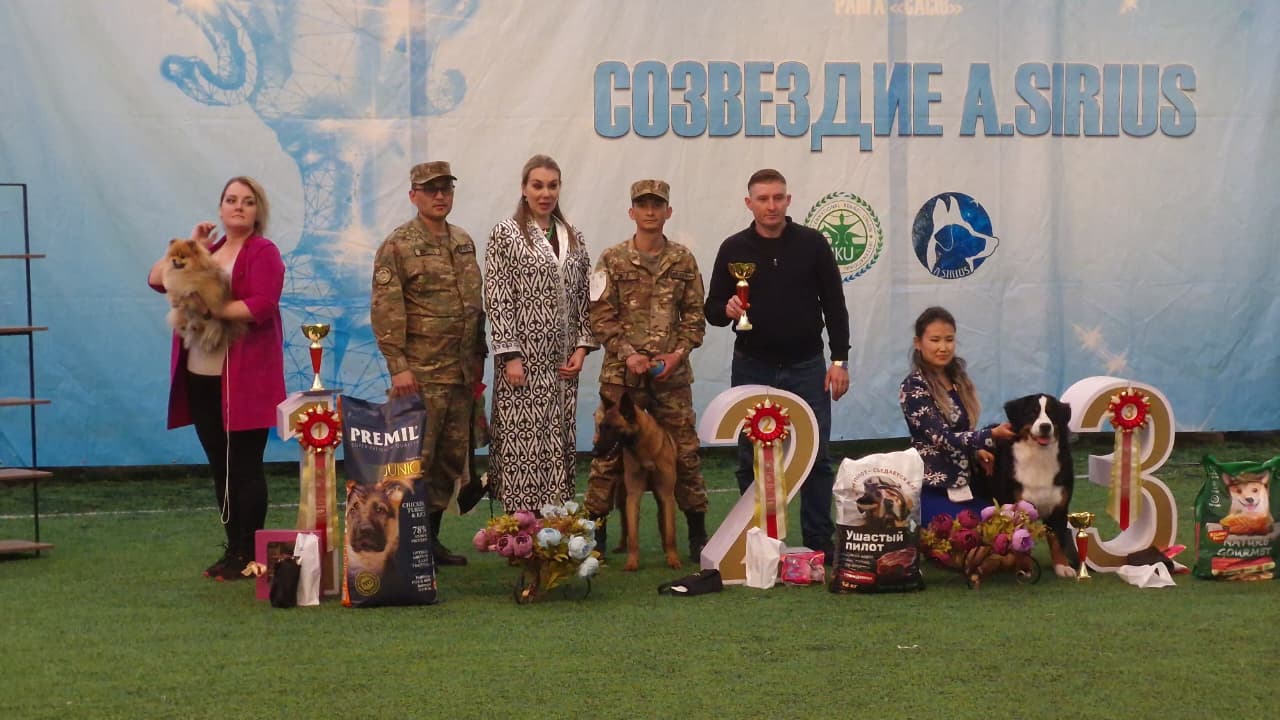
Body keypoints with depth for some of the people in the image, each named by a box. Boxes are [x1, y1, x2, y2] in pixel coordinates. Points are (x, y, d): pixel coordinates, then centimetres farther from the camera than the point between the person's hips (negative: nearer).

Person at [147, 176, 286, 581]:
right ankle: (233, 551, 19)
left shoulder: (263, 253, -4)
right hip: (202, 377, 7)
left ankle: (248, 556, 2)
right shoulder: (206, 251, 17)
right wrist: (191, 245, -2)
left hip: (245, 378, -7)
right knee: (220, 468, 11)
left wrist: (210, 308, -19)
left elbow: (261, 307, -19)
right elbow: (157, 279, 6)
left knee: (245, 467, -3)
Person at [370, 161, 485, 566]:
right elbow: (385, 311, -11)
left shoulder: (463, 242, 15)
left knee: (452, 458, 10)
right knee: (417, 460, -5)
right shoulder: (397, 246, -6)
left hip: (462, 373, 7)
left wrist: (478, 358, 15)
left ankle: (431, 537, 20)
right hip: (421, 374, -7)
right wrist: (398, 366, -17)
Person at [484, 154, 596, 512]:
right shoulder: (506, 233, -3)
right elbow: (497, 299, -8)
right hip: (524, 357, -5)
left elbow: (582, 296, 13)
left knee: (558, 441, 6)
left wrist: (582, 346, 2)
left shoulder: (572, 237, 12)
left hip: (562, 360, 5)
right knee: (522, 440, -6)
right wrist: (510, 356, -14)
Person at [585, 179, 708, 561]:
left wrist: (679, 353, -7)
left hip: (672, 373, 2)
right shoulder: (613, 260, 1)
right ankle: (595, 527, 11)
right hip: (621, 373, -2)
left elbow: (695, 314, 7)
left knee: (684, 451, 5)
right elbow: (601, 315, -2)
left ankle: (697, 531, 15)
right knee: (609, 451, 1)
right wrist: (628, 354, -12)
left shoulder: (683, 260, 7)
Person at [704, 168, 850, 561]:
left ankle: (819, 543, 8)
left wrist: (839, 360, -3)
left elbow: (834, 305, 3)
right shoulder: (733, 249, 2)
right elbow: (711, 308, 5)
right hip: (752, 368, 1)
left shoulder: (812, 244, 0)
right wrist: (726, 309, -18)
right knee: (752, 461, 5)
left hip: (806, 367, -1)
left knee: (816, 457, 0)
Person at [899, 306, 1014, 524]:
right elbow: (942, 438, -21)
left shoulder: (958, 380, 9)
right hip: (933, 490, -7)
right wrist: (991, 435, -33)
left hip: (965, 484, 7)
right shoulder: (914, 387, -13)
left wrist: (976, 452, -2)